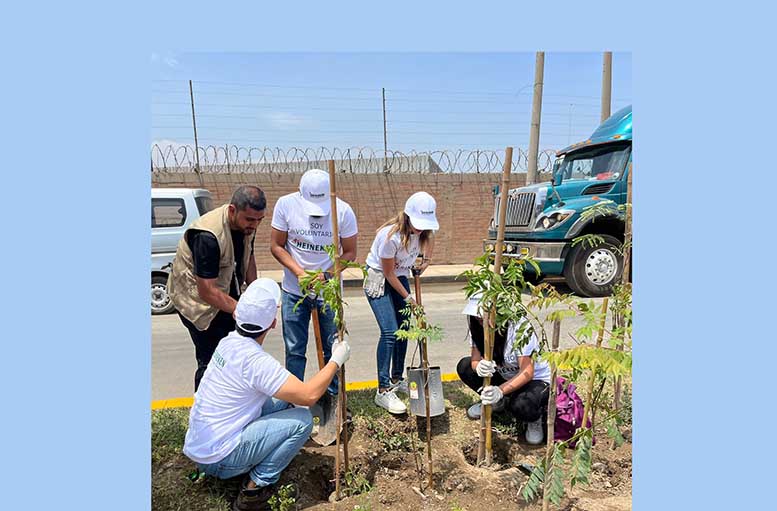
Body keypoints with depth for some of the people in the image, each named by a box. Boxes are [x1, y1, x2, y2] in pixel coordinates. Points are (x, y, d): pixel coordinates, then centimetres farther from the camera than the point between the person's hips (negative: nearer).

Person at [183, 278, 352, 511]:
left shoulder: (230, 341, -2)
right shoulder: (255, 360, -28)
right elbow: (309, 395, -28)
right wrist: (336, 360, -16)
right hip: (218, 460, -8)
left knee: (283, 402, 14)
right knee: (302, 419, -13)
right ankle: (255, 489, -3)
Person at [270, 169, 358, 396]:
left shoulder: (343, 211, -13)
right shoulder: (285, 205, -12)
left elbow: (350, 252, -5)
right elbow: (276, 246, -4)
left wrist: (326, 274, -21)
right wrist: (298, 272, -19)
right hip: (294, 291, 0)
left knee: (331, 349, 13)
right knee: (294, 350, 9)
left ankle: (333, 398, 32)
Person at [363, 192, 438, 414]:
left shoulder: (423, 228, -14)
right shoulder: (391, 236, -33)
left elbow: (430, 236, 14)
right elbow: (388, 273, -22)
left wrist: (426, 259, 1)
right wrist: (407, 297, -14)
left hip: (400, 277, 7)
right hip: (378, 279, -7)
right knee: (389, 332, -15)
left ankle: (397, 379, 25)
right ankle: (383, 391, -6)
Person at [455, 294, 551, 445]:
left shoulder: (520, 327, -31)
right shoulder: (477, 326, -14)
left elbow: (527, 372, -31)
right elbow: (475, 359, -13)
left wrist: (501, 390, -46)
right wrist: (478, 366, -39)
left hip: (535, 379, -6)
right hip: (504, 376, 6)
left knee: (521, 406, -37)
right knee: (464, 367, -13)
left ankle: (535, 417, 2)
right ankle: (498, 403, 9)